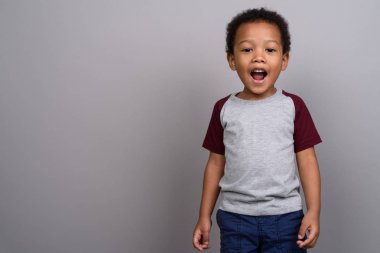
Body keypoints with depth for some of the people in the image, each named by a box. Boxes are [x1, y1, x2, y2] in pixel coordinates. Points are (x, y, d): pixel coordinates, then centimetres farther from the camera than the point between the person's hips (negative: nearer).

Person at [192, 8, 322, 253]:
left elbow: (307, 161, -1)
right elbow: (216, 163, 7)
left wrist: (313, 212, -9)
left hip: (285, 216, -1)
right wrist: (204, 216, 6)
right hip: (235, 217, 1)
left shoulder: (293, 106, -2)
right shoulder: (224, 109, 1)